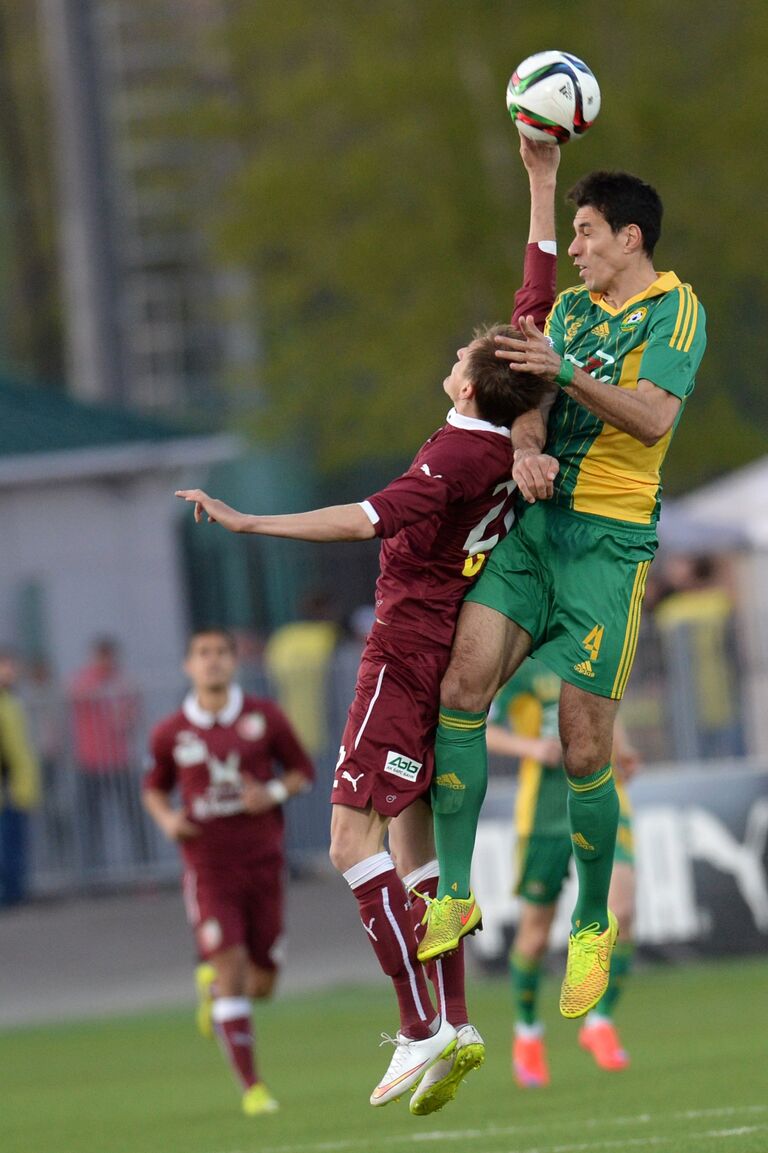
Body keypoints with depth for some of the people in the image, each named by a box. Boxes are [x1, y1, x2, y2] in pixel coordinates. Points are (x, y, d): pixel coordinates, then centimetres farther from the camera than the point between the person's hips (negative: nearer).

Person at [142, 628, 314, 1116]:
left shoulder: (265, 718, 0)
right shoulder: (171, 733, 0)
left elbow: (303, 770, 9)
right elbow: (154, 788, 15)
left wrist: (275, 792, -12)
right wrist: (167, 818, -7)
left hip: (263, 863, 1)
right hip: (208, 869, -1)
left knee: (261, 983, 7)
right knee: (231, 971, -14)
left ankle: (212, 984, 43)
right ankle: (252, 1087, -9)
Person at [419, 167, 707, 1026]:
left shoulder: (674, 308, -2)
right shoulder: (570, 307, 19)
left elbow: (654, 416, -15)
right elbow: (534, 400, 14)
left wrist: (567, 370, -23)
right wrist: (526, 450, -7)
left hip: (610, 539, -6)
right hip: (538, 521, 6)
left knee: (583, 745, -5)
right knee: (464, 678, -13)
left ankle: (592, 926, 13)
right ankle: (454, 894, -6)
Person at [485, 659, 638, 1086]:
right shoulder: (515, 663, -7)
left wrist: (622, 750, 8)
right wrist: (531, 747, -23)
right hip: (545, 813, -3)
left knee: (620, 913, -17)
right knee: (536, 934, 6)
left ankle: (599, 1023, 0)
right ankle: (527, 1034, 31)